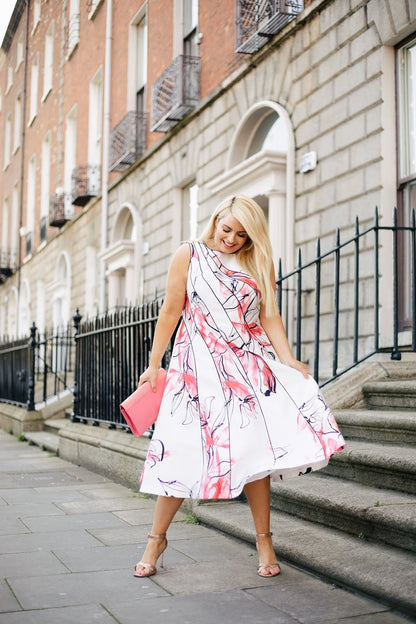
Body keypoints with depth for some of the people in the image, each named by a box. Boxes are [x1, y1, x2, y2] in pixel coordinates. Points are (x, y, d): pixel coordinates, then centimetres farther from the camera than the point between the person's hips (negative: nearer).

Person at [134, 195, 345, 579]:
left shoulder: (259, 264, 11)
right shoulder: (189, 255, 5)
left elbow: (270, 317, 7)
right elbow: (171, 310, 4)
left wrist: (289, 361, -7)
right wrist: (154, 364, 3)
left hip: (250, 365, 2)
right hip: (200, 366, -2)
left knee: (254, 449, -6)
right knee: (183, 451, -3)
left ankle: (264, 540, 6)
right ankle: (157, 539, 13)